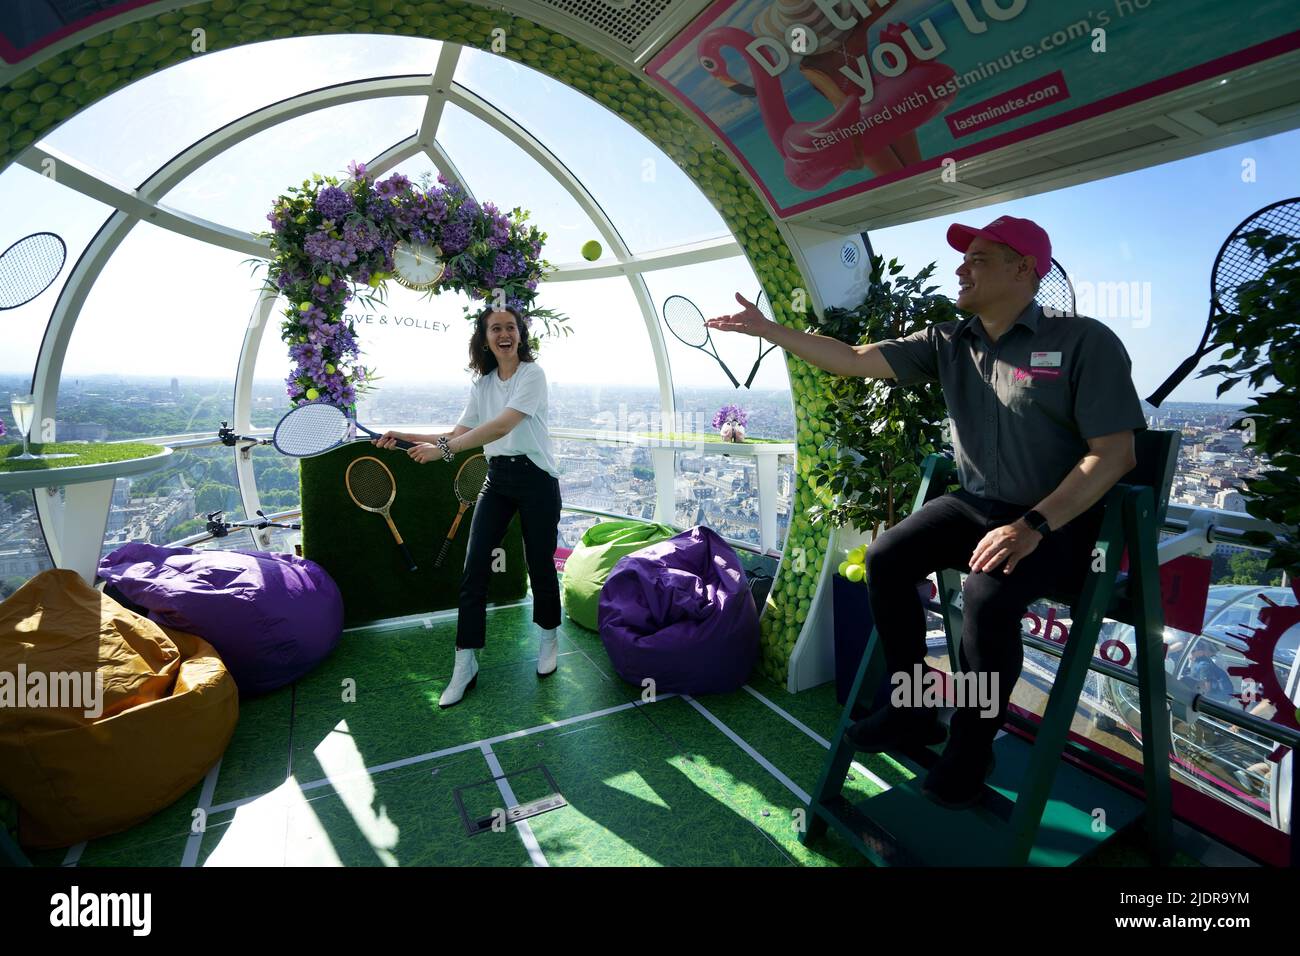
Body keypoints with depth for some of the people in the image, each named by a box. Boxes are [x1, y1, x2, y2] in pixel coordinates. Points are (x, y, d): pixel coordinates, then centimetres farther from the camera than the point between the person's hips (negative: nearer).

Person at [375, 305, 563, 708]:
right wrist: (408, 437, 0)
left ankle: (548, 637, 30)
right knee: (474, 568, -3)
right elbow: (458, 434, 12)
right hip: (496, 478, 5)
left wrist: (443, 449, -27)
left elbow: (503, 425, -23)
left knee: (540, 564, 4)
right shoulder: (482, 384, 10)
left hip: (536, 478, -5)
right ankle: (465, 665, 5)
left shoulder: (532, 374, -9)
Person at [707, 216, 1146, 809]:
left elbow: (1114, 453, -17)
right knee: (885, 559, -13)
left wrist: (1033, 525, -28)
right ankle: (911, 711, 5)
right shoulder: (948, 343, 2)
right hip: (976, 505, 6)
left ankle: (971, 747, -5)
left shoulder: (1083, 342, -12)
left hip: (1057, 519, -5)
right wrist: (766, 329, -4)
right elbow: (852, 359, -1)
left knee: (987, 595, -31)